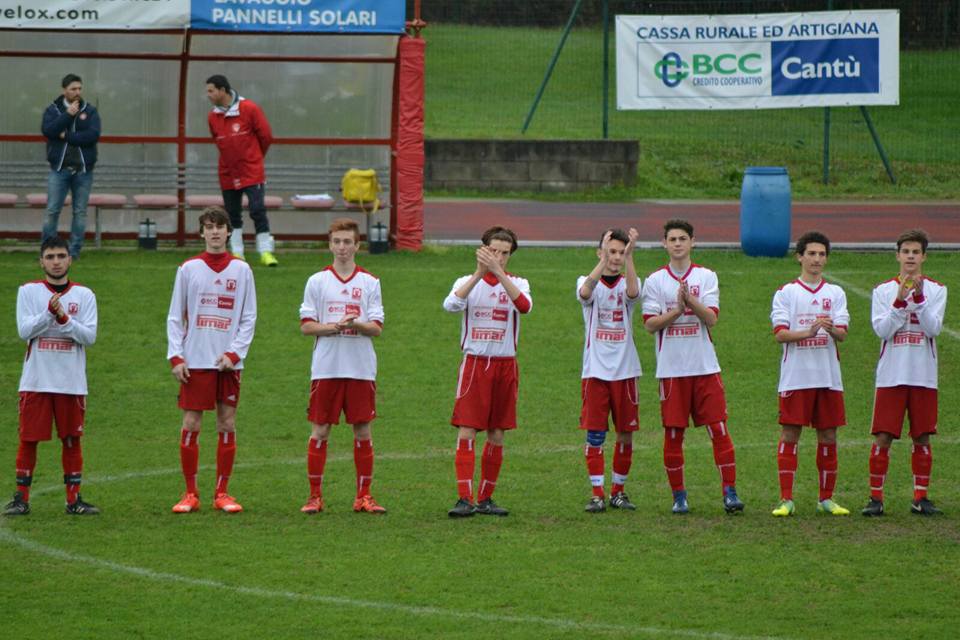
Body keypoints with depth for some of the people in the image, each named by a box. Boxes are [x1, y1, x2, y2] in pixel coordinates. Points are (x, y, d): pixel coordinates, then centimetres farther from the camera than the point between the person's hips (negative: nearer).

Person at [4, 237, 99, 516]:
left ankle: (74, 499, 9)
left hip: (72, 383, 1)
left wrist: (64, 318, -18)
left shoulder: (84, 295, 4)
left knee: (72, 440, 4)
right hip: (35, 381, -1)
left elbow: (89, 336, -5)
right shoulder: (28, 292, 3)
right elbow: (24, 330, -9)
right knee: (28, 440, 0)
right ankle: (21, 498, 7)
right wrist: (50, 312, -21)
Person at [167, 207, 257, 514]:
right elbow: (175, 317, 4)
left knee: (227, 424, 2)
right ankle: (191, 493, 4)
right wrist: (176, 357, -5)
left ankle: (222, 493, 9)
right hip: (195, 360, -1)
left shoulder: (241, 270, 5)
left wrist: (234, 354, -8)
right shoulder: (188, 269, 4)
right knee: (190, 425, -3)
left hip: (228, 362, 1)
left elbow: (249, 318, 4)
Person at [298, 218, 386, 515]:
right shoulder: (317, 281, 4)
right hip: (326, 368, -1)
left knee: (363, 431, 3)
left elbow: (376, 328, 1)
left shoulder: (370, 283, 6)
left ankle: (363, 497, 9)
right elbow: (306, 326, 1)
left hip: (361, 369, 1)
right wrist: (335, 327, -15)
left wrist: (355, 324, -19)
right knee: (320, 431, 0)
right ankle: (315, 496, 6)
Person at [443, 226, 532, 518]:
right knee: (466, 431, -11)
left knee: (497, 435, 6)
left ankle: (485, 498, 15)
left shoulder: (517, 283, 5)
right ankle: (465, 499, -14)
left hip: (505, 365, 2)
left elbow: (524, 305, -19)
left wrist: (498, 272, -27)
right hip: (474, 362, -2)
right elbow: (451, 304, -19)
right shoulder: (467, 281, 3)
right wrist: (479, 274, -27)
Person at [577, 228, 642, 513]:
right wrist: (604, 261, -38)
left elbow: (632, 292, -21)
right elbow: (585, 292, -25)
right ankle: (597, 494, 2)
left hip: (624, 371, 2)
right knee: (595, 433, -3)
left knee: (626, 434, 5)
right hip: (595, 369, -2)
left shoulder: (628, 283, 5)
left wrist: (630, 257, -34)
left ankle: (618, 491, 18)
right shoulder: (587, 281, 1)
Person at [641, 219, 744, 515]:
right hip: (671, 367, 0)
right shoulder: (655, 280, 4)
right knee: (673, 433, 1)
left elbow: (711, 318, -5)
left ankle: (730, 492, -2)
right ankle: (679, 496, 11)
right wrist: (678, 309, -15)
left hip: (705, 367, 0)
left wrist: (691, 300, -20)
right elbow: (650, 323, -3)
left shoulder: (706, 277, 5)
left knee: (719, 429, -5)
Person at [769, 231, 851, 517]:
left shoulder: (835, 293, 10)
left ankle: (826, 499, 14)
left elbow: (842, 333, -1)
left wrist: (831, 329, -24)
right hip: (795, 377, -3)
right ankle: (786, 499, -1)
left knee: (828, 435, 6)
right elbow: (780, 333, -8)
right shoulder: (786, 293, 2)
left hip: (829, 377, 3)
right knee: (790, 434, -3)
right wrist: (808, 332, -24)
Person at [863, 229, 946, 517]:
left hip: (924, 376, 1)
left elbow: (933, 328, -8)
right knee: (883, 438, -4)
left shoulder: (936, 290, 5)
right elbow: (881, 329, -7)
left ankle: (920, 498, 12)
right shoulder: (883, 291, 5)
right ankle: (875, 497, 2)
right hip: (891, 375, -1)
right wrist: (900, 301, -18)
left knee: (922, 438, 4)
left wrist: (919, 298, -19)